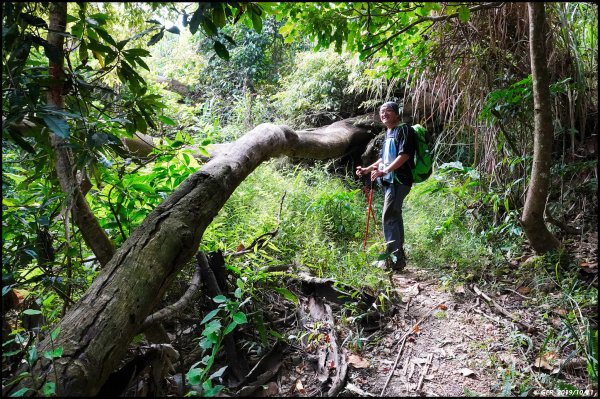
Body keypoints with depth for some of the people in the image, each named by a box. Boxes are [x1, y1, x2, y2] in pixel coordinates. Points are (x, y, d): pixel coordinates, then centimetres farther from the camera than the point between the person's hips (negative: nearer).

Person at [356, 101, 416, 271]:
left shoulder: (404, 129, -6)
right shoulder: (388, 133, 21)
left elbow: (404, 155, -18)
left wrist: (384, 171, -25)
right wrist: (367, 169, 18)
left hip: (399, 180, -10)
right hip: (390, 181, 10)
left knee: (389, 218, -14)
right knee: (395, 218, 13)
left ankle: (394, 260, -10)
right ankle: (399, 256, 22)